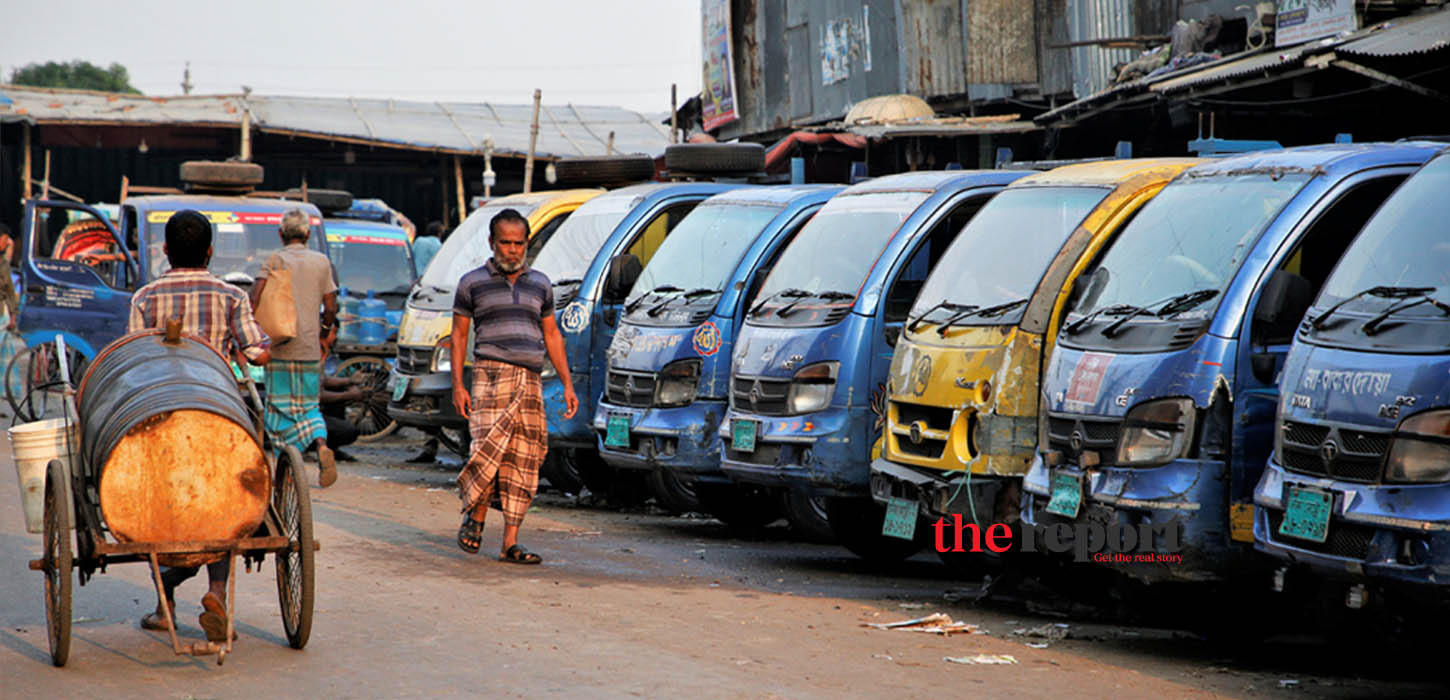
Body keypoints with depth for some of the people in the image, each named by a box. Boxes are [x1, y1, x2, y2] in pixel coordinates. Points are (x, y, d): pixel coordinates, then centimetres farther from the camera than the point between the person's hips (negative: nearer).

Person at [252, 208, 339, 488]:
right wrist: (326, 329, 25)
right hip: (311, 349, 2)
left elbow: (255, 295, -13)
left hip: (280, 349, -2)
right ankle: (321, 445, -14)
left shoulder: (276, 260, -1)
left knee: (281, 410, 4)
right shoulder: (321, 262, 7)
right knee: (309, 406, 13)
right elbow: (330, 307, 6)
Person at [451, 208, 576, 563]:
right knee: (489, 449, -19)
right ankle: (475, 518, 3)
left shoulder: (539, 284, 17)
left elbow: (551, 336, 21)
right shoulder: (473, 283, 7)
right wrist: (457, 385, -2)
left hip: (531, 382, 4)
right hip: (492, 374, -4)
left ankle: (510, 543, 3)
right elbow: (458, 336, 7)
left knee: (523, 461, 0)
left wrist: (567, 384, 14)